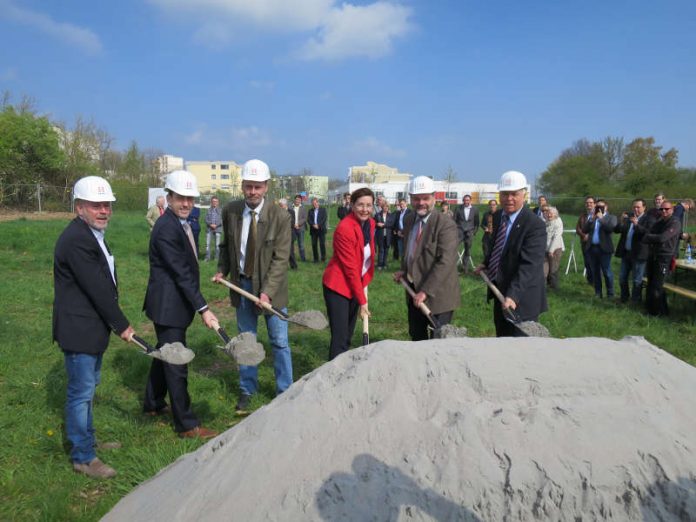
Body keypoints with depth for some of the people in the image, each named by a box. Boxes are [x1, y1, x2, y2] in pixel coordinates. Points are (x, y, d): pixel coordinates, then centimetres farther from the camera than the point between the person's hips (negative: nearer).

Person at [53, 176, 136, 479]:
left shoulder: (92, 234, 10)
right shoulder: (77, 239, -23)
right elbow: (97, 289, -23)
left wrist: (113, 323, 13)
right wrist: (122, 325, -16)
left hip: (92, 327, 10)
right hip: (78, 330, -10)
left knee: (87, 386, 22)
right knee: (81, 392, 1)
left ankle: (86, 439, 39)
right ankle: (83, 457, 15)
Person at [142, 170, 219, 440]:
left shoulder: (180, 223, 9)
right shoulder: (166, 228, -22)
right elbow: (182, 274, -25)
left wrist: (198, 305, 20)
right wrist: (203, 309, -24)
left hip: (172, 303, 10)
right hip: (169, 305, -10)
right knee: (176, 364, -2)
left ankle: (153, 404, 41)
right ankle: (187, 425, 9)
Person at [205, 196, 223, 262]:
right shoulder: (209, 210, 9)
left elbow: (222, 220, -2)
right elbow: (206, 219, 5)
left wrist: (216, 225, -13)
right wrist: (210, 224, -12)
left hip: (218, 229, -2)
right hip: (209, 229, 2)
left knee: (217, 244, 1)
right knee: (207, 244, -3)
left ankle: (217, 257, 10)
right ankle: (207, 257, 4)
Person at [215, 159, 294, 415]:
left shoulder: (280, 216, -16)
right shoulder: (230, 211, -5)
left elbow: (280, 258, -17)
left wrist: (267, 291, -24)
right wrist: (222, 270, -3)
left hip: (271, 286, -3)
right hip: (242, 284, 3)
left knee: (279, 342, 7)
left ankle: (284, 391, 24)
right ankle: (247, 390, 30)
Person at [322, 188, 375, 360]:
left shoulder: (370, 223, 2)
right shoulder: (344, 228, -22)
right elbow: (351, 268, -21)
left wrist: (365, 285, 4)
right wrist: (362, 301, -17)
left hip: (355, 285, 8)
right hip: (338, 286, -8)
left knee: (348, 335, 16)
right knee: (339, 338, -6)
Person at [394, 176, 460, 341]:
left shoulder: (446, 225, -18)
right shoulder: (408, 220, 6)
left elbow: (445, 262, -24)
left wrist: (426, 291, -26)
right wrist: (404, 270, 6)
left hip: (437, 295, -7)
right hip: (414, 291, 7)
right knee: (416, 336, 17)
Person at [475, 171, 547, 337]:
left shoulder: (535, 225, -22)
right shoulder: (498, 216, 3)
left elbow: (529, 265, -30)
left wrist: (513, 295, -40)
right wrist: (486, 263, 4)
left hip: (521, 299, -7)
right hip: (500, 291, 8)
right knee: (501, 337, 21)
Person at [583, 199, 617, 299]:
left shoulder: (611, 217, 3)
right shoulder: (591, 218, 13)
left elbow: (611, 228, -16)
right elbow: (585, 230, 1)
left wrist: (601, 218, -15)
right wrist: (591, 219, -9)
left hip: (604, 248, -4)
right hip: (592, 248, 4)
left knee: (607, 272, -3)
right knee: (595, 272, 9)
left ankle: (610, 293, 5)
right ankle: (598, 292, 17)